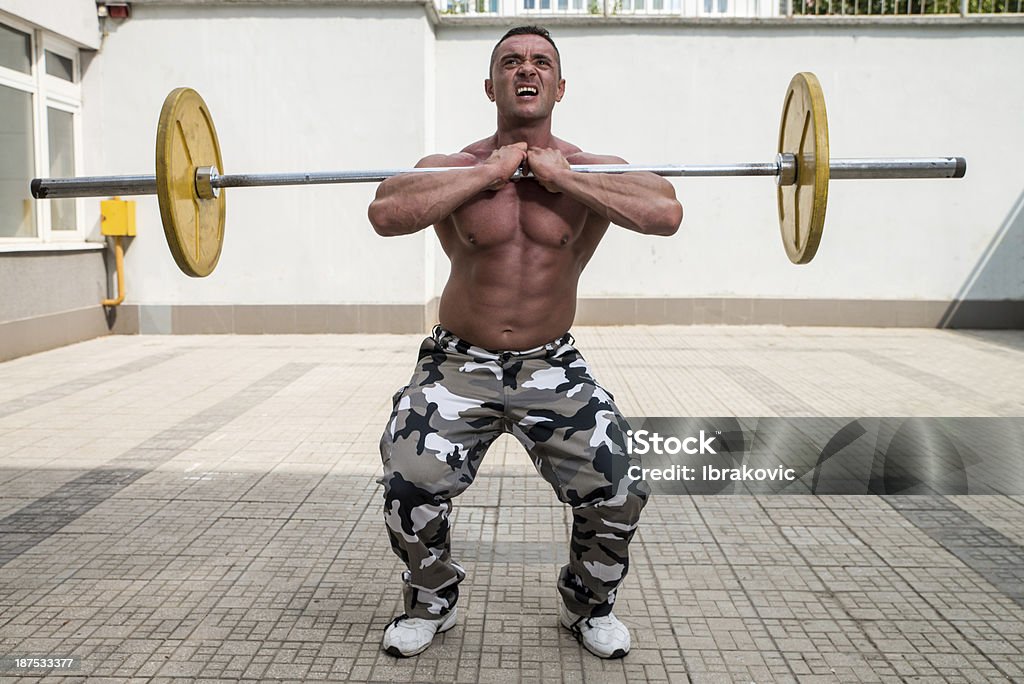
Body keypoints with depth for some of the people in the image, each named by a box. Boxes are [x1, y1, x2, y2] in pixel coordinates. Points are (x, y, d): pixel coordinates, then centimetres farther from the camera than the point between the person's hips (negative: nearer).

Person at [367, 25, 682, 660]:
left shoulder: (591, 170, -6)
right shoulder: (454, 169, -7)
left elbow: (666, 213, -26)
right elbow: (386, 212, -29)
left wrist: (565, 177, -23)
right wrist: (489, 172, -25)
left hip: (554, 367, 1)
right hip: (459, 365, 0)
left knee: (618, 494, -8)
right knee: (410, 486, -13)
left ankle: (590, 606, 24)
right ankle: (431, 605, 19)